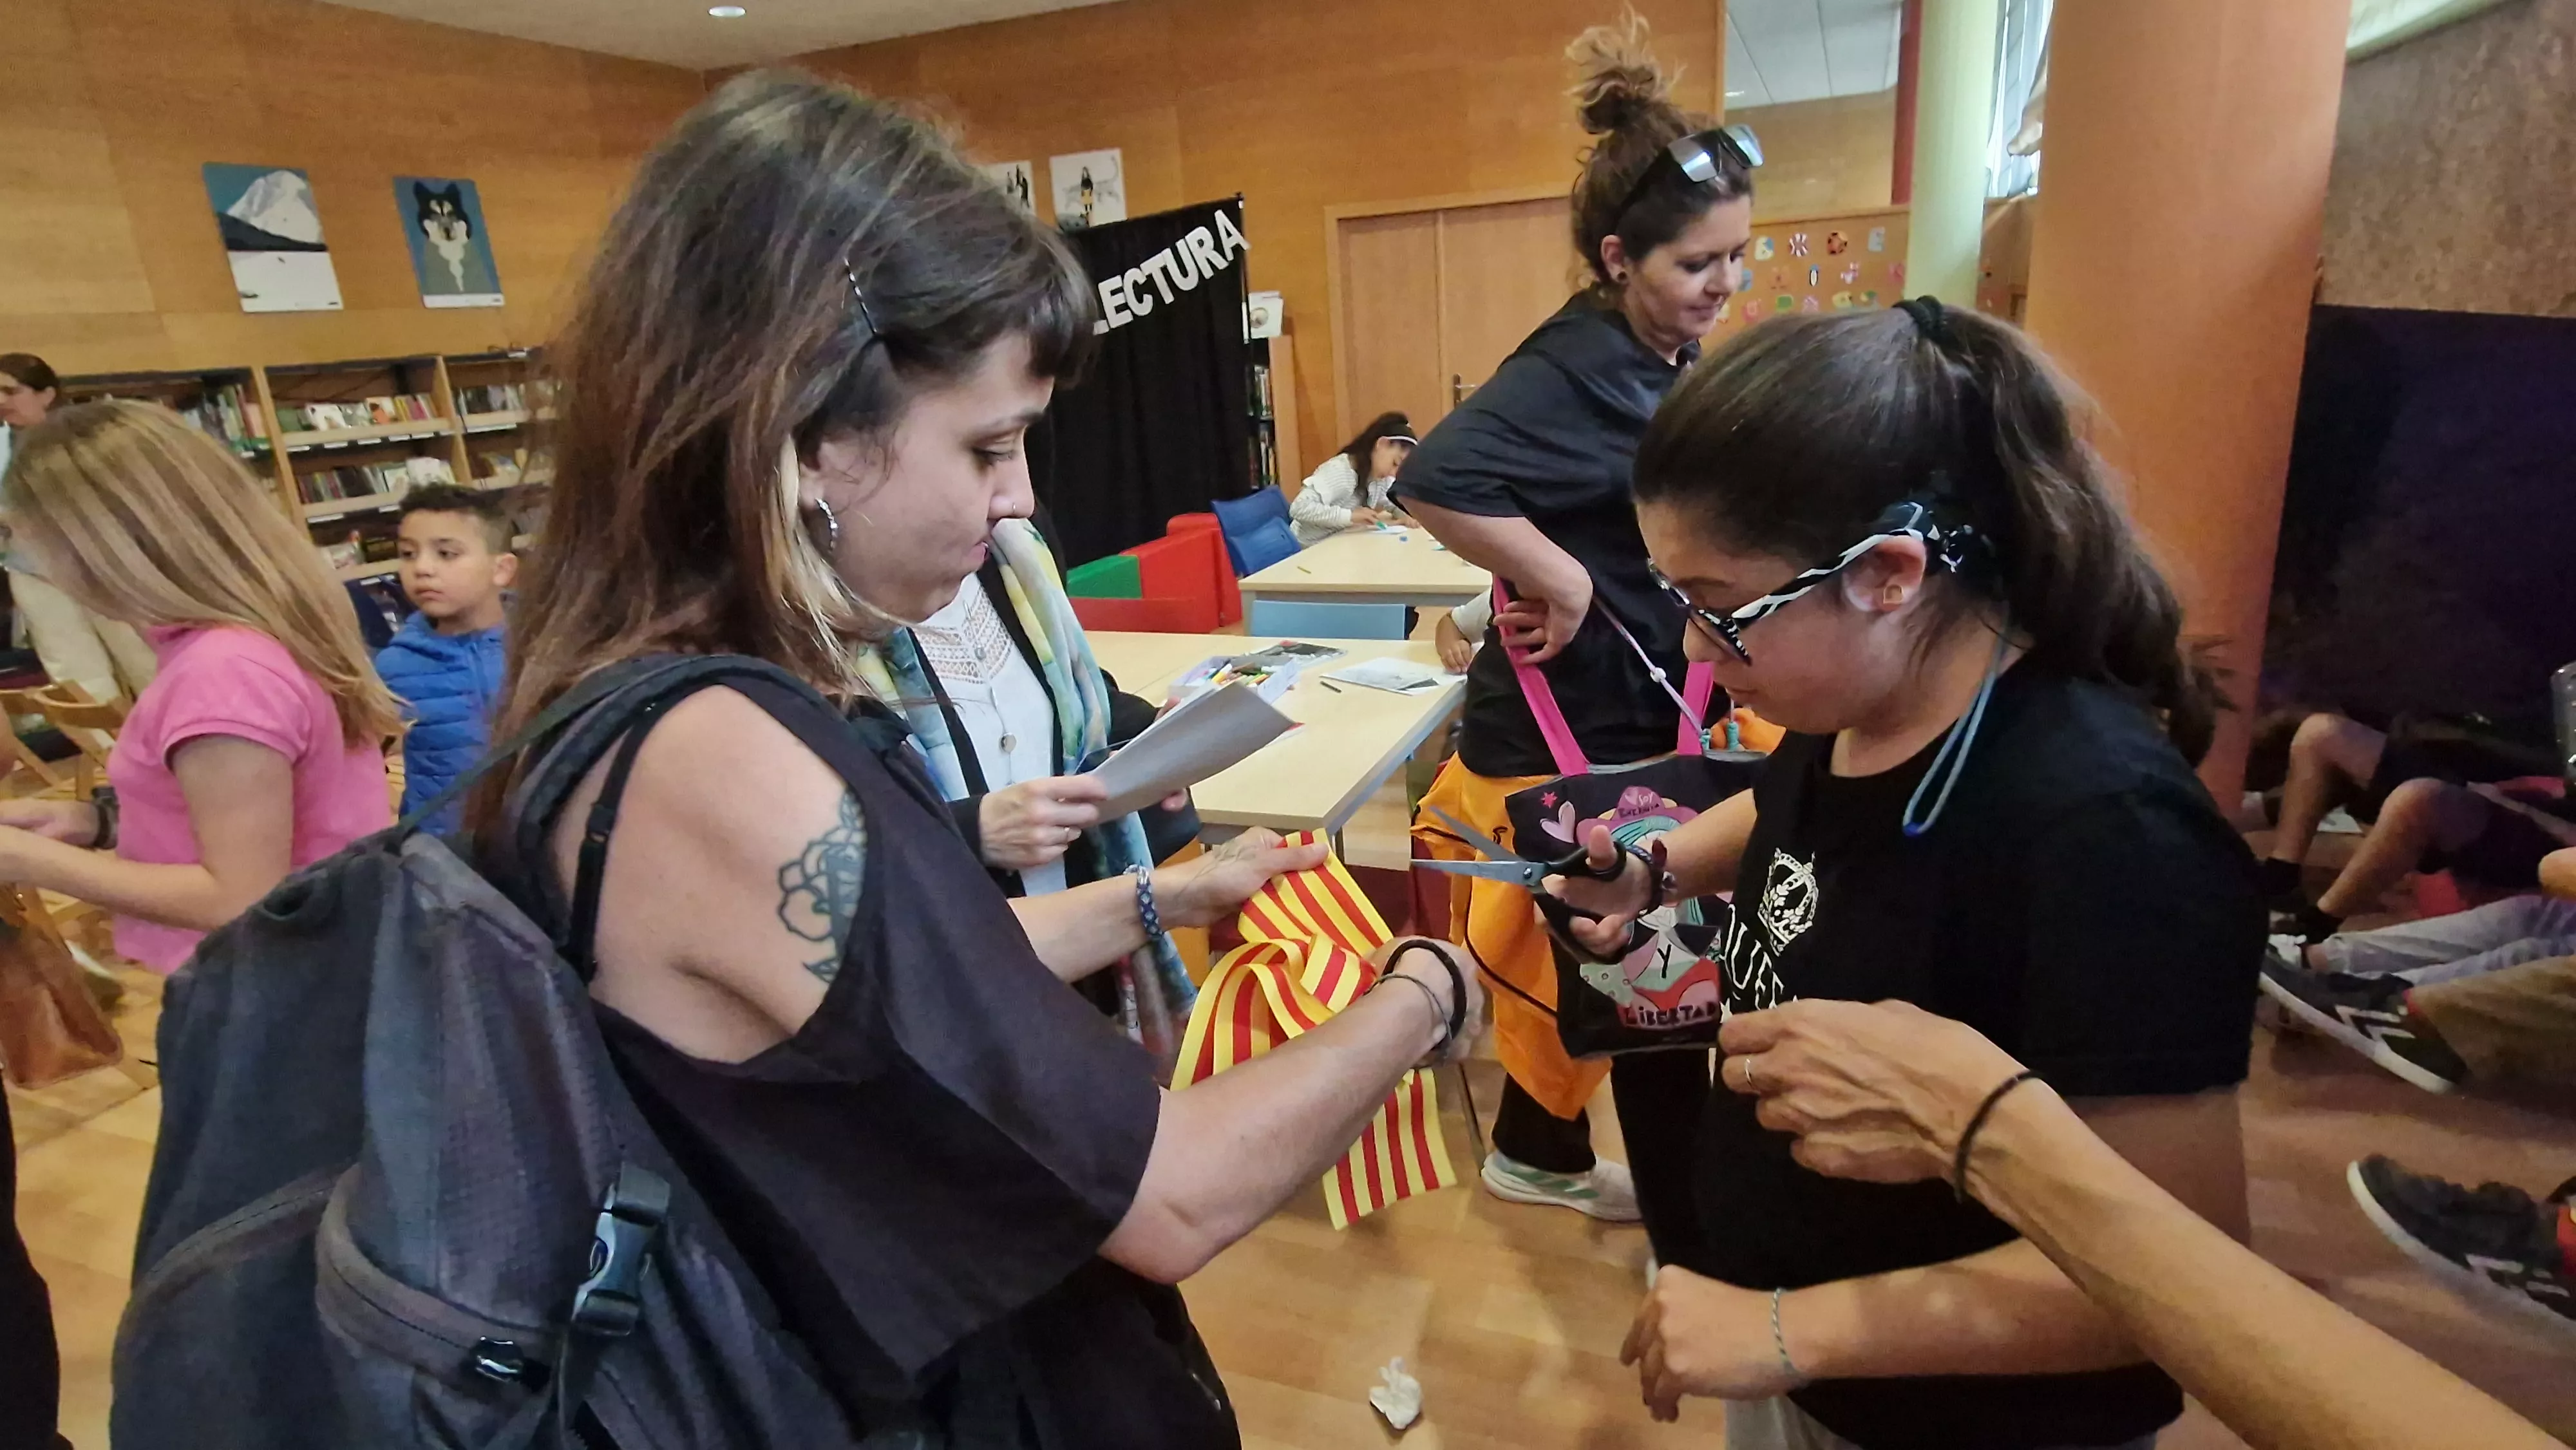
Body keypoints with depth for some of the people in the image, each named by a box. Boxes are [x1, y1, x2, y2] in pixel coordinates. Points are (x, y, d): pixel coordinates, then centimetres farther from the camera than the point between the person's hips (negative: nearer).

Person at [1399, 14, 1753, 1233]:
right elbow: (1434, 480, -38)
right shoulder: (1577, 369, -22)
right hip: (1577, 729, -9)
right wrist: (1564, 583, -28)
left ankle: (1537, 1153, 45)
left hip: (1629, 713, 9)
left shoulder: (1659, 356, 6)